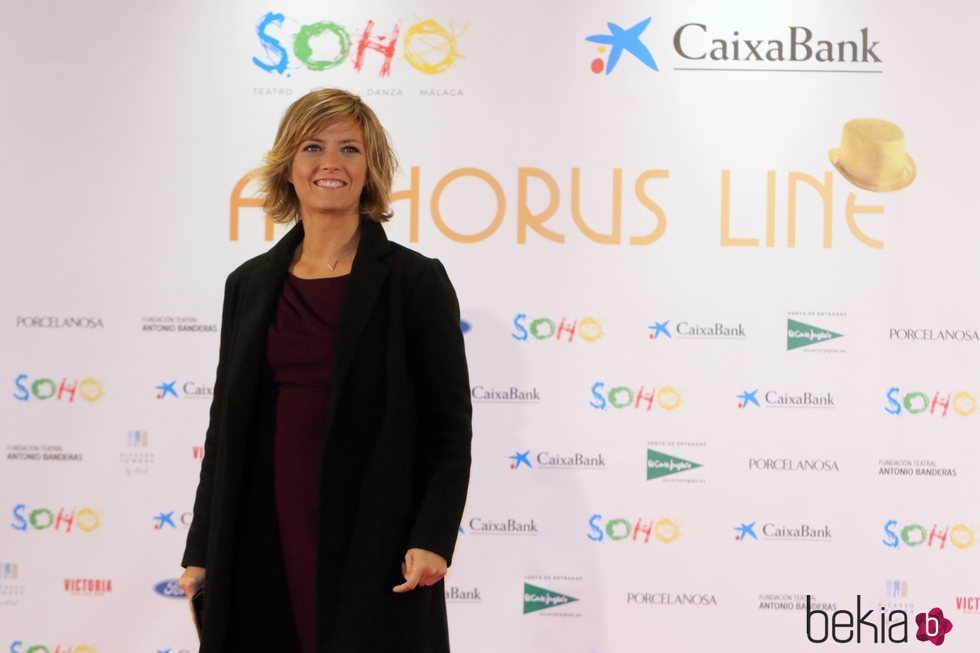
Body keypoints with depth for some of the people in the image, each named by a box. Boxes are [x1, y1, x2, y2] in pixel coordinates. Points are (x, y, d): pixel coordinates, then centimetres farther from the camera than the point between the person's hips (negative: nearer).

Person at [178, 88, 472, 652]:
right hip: (264, 547, 4)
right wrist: (202, 551, 10)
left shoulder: (415, 281, -2)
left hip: (372, 549, -3)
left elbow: (450, 426, -3)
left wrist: (432, 539, -14)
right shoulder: (250, 284, 10)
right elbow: (226, 426, 13)